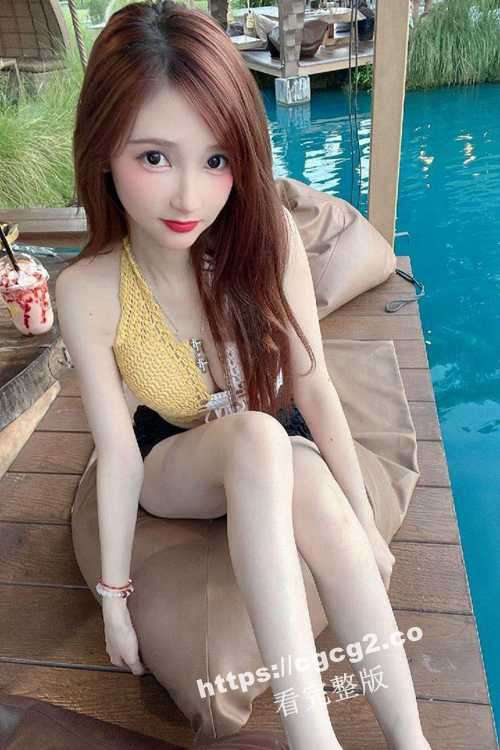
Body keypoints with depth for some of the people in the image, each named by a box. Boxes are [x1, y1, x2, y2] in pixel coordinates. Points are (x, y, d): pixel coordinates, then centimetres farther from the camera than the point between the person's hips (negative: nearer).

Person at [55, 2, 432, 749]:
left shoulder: (268, 237, -20)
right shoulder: (88, 293, -22)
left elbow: (314, 387, -17)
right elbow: (118, 454, -18)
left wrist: (365, 521, -11)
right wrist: (115, 599, -12)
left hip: (277, 452, 1)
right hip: (175, 463, -1)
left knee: (328, 515, -33)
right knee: (258, 436, -36)